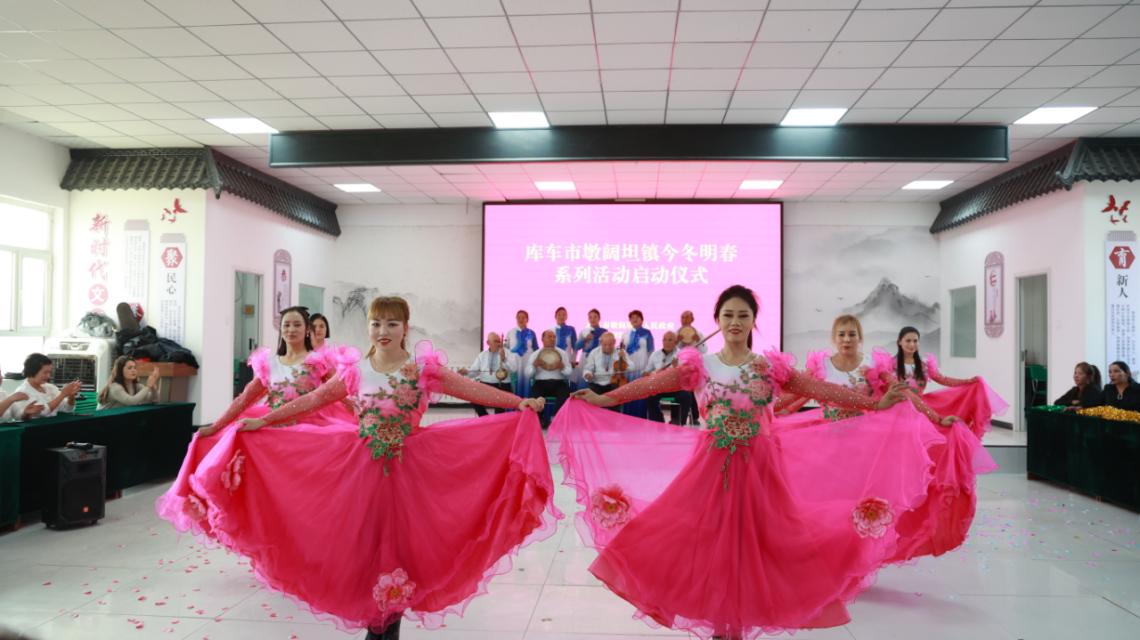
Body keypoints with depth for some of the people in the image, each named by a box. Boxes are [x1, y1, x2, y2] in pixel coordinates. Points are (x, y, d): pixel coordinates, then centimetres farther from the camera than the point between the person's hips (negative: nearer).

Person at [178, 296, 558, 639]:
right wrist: (263, 421, 9)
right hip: (362, 468, 2)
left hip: (409, 469, -2)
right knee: (364, 543, 6)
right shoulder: (355, 371, 2)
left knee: (400, 541, 4)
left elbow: (472, 389, -9)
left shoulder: (424, 368, -4)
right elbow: (311, 401, 9)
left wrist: (519, 402, -18)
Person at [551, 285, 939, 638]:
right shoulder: (698, 366, 1)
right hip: (710, 467, 0)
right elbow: (650, 384, -4)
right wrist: (602, 399, -10)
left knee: (749, 542, 4)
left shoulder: (772, 368, 3)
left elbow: (823, 391, 1)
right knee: (709, 542, 1)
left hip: (758, 468, 0)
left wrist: (875, 404, -5)